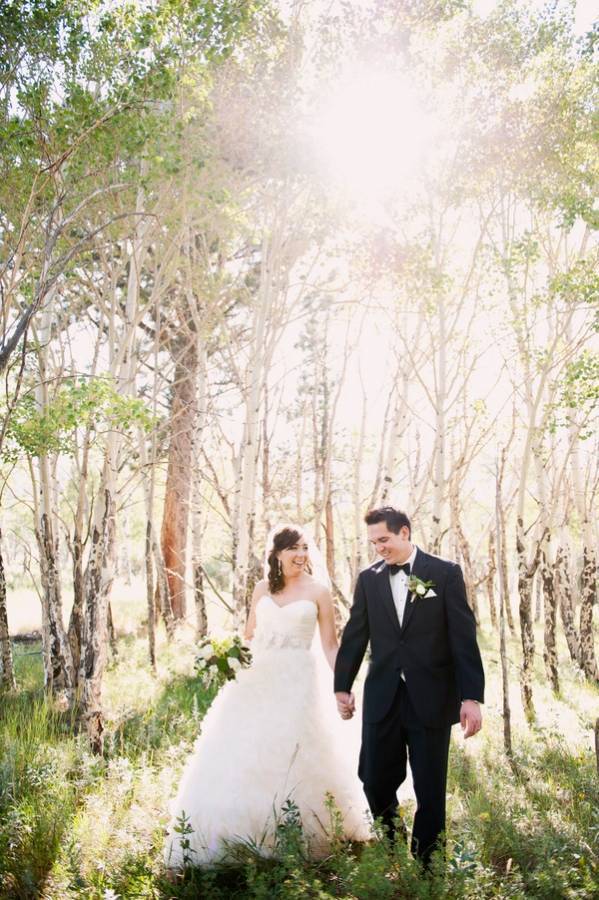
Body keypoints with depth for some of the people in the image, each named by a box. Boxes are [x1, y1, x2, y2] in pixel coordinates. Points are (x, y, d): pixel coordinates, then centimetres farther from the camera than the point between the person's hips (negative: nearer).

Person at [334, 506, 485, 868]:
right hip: (382, 698, 3)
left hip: (431, 699, -3)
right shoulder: (368, 578, 6)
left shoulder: (445, 573, -4)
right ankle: (392, 841, 35)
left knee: (430, 788, 5)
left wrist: (472, 696, -10)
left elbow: (464, 636, -6)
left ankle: (424, 864, 23)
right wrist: (342, 686, 13)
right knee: (375, 781, 7)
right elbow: (355, 636, 11)